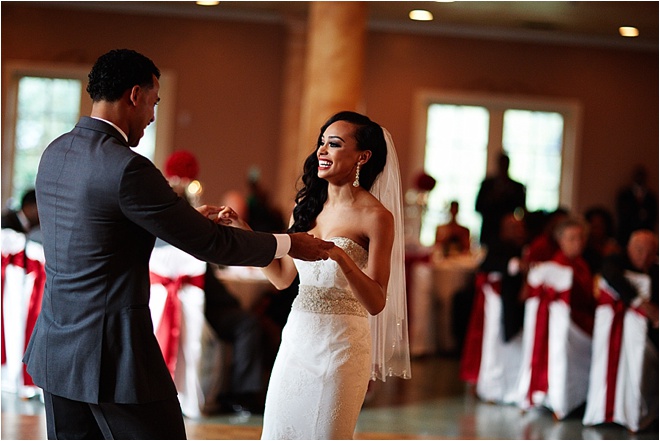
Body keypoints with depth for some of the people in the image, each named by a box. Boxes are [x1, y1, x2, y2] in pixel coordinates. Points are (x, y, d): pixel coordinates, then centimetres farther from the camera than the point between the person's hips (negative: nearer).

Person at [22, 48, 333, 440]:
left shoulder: (55, 153, 8)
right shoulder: (127, 168, -18)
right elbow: (209, 243, -13)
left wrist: (190, 216, 25)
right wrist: (288, 244, 1)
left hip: (56, 347, 9)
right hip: (113, 352, -9)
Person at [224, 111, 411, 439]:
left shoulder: (375, 215, -11)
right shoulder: (309, 203, 8)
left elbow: (376, 303, -16)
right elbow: (282, 276, 11)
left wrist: (341, 258, -31)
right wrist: (242, 229, 5)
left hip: (340, 342, -6)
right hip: (297, 337, 6)